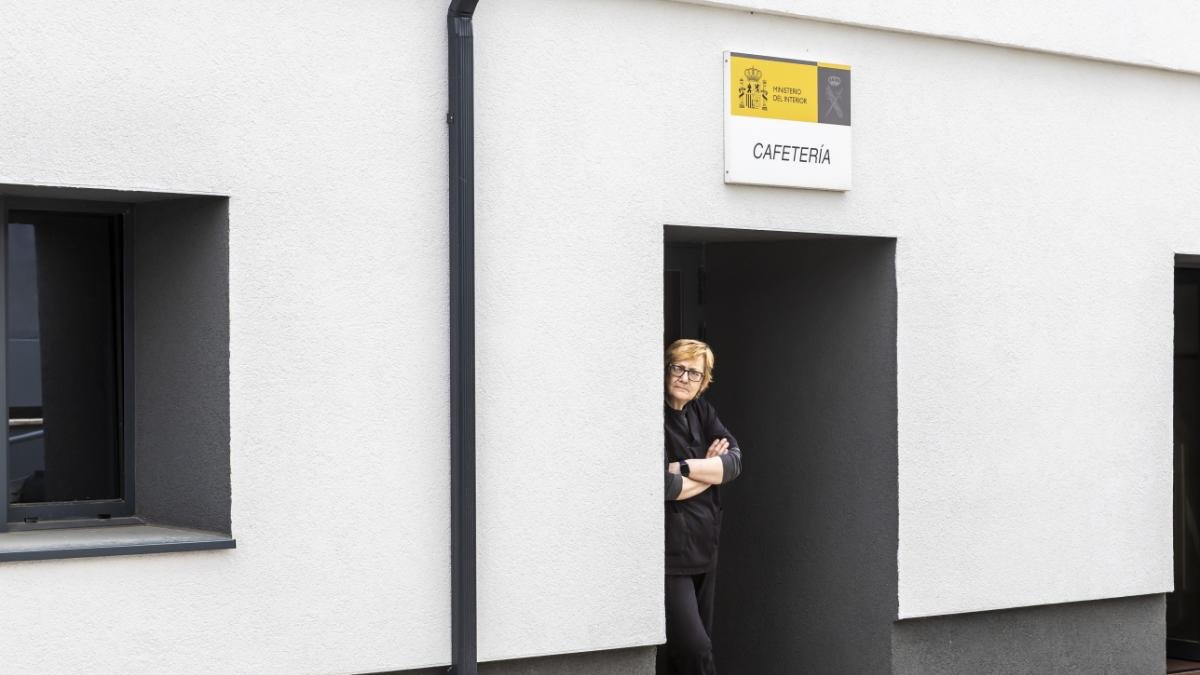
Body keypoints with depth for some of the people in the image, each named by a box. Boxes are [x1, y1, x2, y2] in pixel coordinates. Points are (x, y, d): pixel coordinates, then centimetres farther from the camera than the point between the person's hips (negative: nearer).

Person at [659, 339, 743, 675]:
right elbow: (663, 487, -21)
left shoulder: (702, 412, 11)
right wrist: (711, 470, -5)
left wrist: (682, 467, -15)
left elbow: (734, 461, -2)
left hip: (703, 547, 7)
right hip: (669, 551, -7)